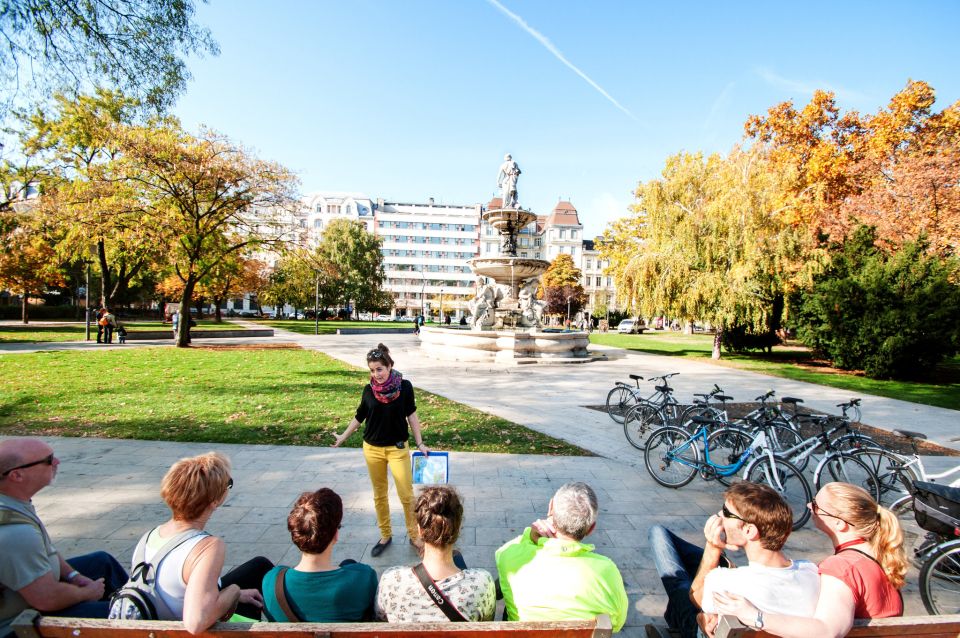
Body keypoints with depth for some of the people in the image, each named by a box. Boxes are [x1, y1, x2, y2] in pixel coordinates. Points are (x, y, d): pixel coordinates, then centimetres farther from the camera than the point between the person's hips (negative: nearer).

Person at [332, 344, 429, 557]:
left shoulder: (404, 386, -11)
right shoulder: (369, 390, -6)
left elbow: (411, 415, -1)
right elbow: (359, 417, 9)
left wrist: (420, 444, -2)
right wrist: (343, 437, 16)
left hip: (398, 448, -2)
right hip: (372, 449, 2)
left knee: (406, 495, 0)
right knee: (379, 495, 13)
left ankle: (414, 536, 20)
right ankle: (385, 536, 30)